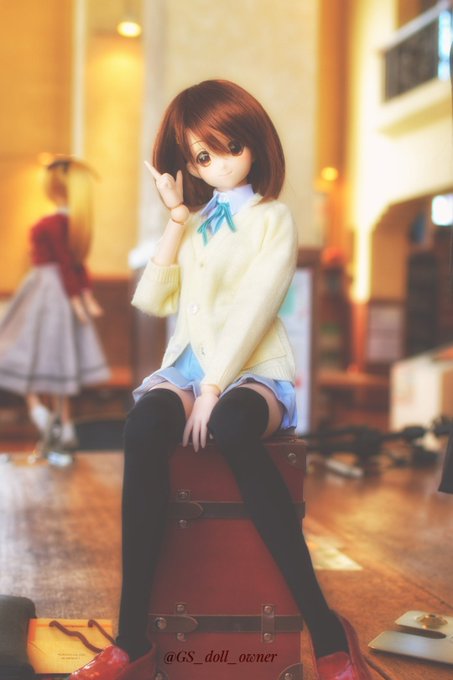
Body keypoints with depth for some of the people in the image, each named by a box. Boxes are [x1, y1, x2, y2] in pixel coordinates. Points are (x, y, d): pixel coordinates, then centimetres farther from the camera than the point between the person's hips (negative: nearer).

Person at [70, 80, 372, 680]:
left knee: (231, 429, -40)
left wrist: (213, 390, -20)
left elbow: (256, 309, -8)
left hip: (253, 373, -3)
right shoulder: (192, 224, 21)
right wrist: (176, 220, 4)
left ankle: (327, 631, -33)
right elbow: (151, 301, 7)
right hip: (188, 367, 4)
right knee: (144, 427, -33)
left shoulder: (272, 218, 7)